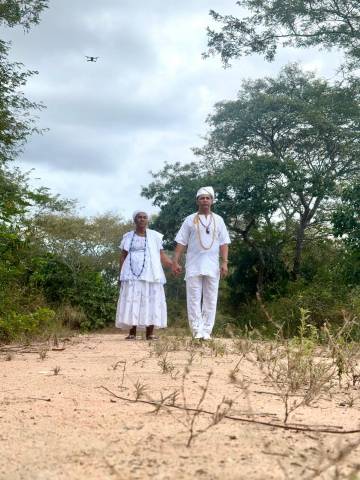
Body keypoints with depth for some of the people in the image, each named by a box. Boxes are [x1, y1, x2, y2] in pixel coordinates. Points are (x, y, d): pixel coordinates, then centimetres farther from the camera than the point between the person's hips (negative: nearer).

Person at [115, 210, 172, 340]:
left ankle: (150, 332, 1)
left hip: (150, 274, 0)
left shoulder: (155, 236, 9)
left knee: (151, 301, -3)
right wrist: (121, 275, 2)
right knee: (131, 301, -6)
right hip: (132, 274, 0)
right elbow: (123, 257, 11)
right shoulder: (128, 237, 11)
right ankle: (132, 332, -3)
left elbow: (161, 255, 6)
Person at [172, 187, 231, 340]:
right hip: (193, 266, -1)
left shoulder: (218, 220, 11)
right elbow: (181, 243, 4)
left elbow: (224, 243, 7)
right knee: (194, 299, -3)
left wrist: (224, 262, -4)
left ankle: (207, 331, 7)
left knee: (210, 300, 2)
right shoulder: (190, 220, 7)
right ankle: (197, 331, 0)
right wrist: (175, 261, -4)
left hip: (212, 267, 1)